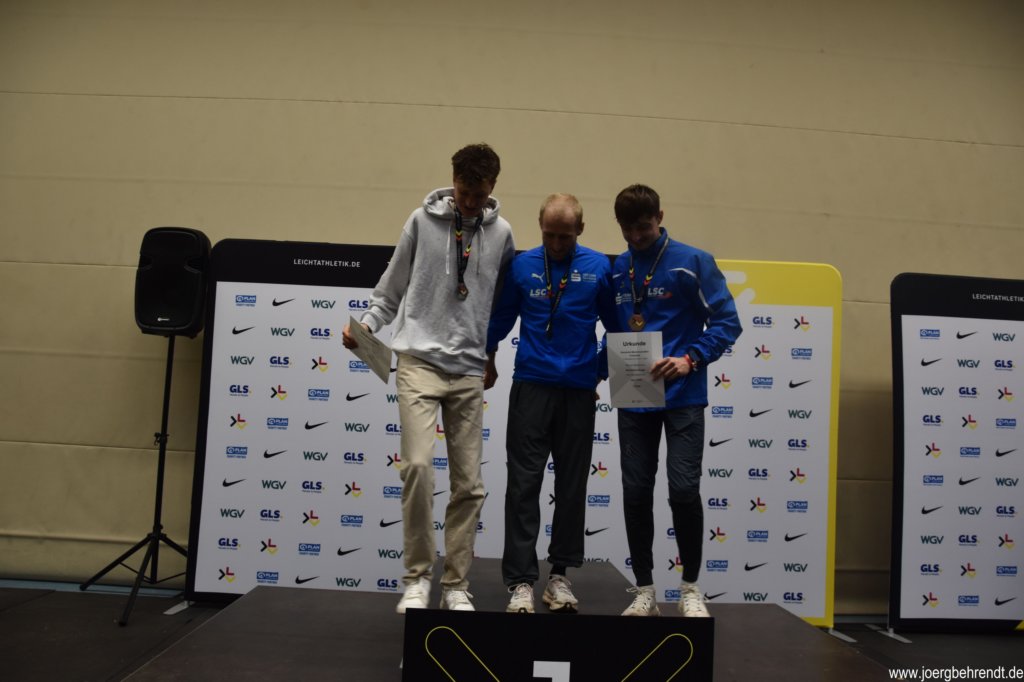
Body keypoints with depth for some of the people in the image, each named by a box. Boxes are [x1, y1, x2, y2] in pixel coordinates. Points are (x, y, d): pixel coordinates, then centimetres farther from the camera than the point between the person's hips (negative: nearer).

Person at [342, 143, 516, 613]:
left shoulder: (501, 232, 7)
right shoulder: (422, 220, 2)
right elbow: (392, 287, 8)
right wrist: (367, 323, -7)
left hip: (469, 371, 3)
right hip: (419, 362, -2)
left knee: (469, 483, 3)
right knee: (418, 465, -16)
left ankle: (455, 585, 16)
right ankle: (417, 576, 2)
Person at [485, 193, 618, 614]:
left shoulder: (599, 267, 0)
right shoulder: (522, 265, 1)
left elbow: (616, 324, 10)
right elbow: (501, 318, 13)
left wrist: (606, 369, 11)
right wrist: (487, 362, 20)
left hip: (579, 389, 1)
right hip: (531, 385, -1)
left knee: (572, 485, 8)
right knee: (524, 483, -3)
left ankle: (559, 574, 22)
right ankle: (521, 581, 4)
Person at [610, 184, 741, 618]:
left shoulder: (693, 263, -4)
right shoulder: (615, 271, 8)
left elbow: (727, 321, -7)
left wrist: (690, 360, -20)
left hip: (682, 396, -4)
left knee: (683, 490, -8)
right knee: (636, 493, 5)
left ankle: (691, 587, 13)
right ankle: (644, 590, 18)